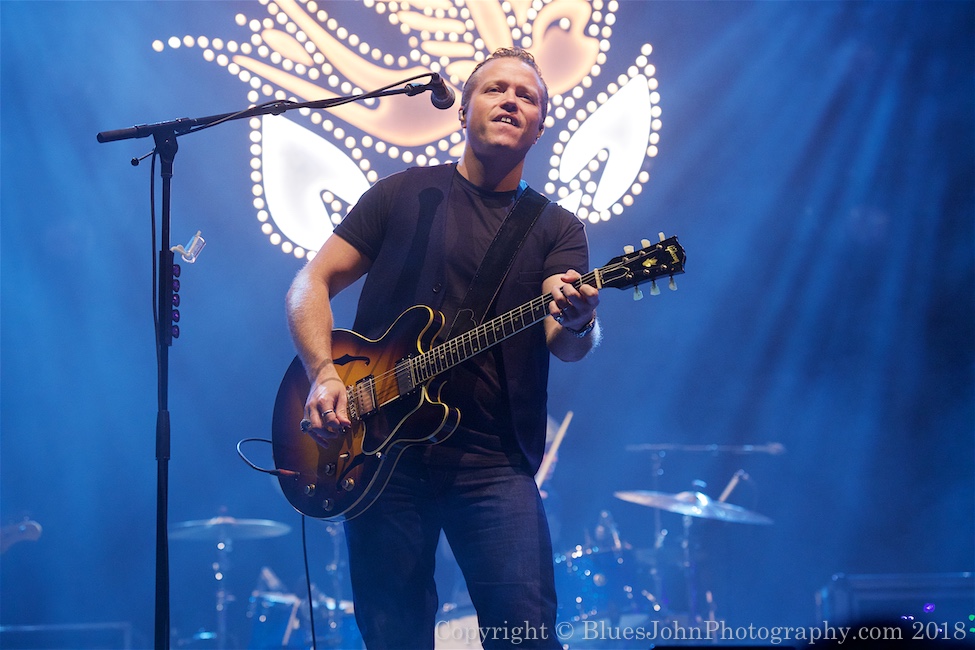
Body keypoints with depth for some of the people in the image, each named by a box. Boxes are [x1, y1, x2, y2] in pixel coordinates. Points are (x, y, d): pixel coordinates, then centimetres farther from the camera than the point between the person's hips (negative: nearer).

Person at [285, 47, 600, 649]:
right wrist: (324, 374, -9)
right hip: (383, 452, 0)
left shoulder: (558, 229, 9)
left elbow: (568, 345, -7)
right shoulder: (404, 194, 9)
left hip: (495, 463, 0)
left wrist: (577, 322, -32)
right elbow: (312, 283, 8)